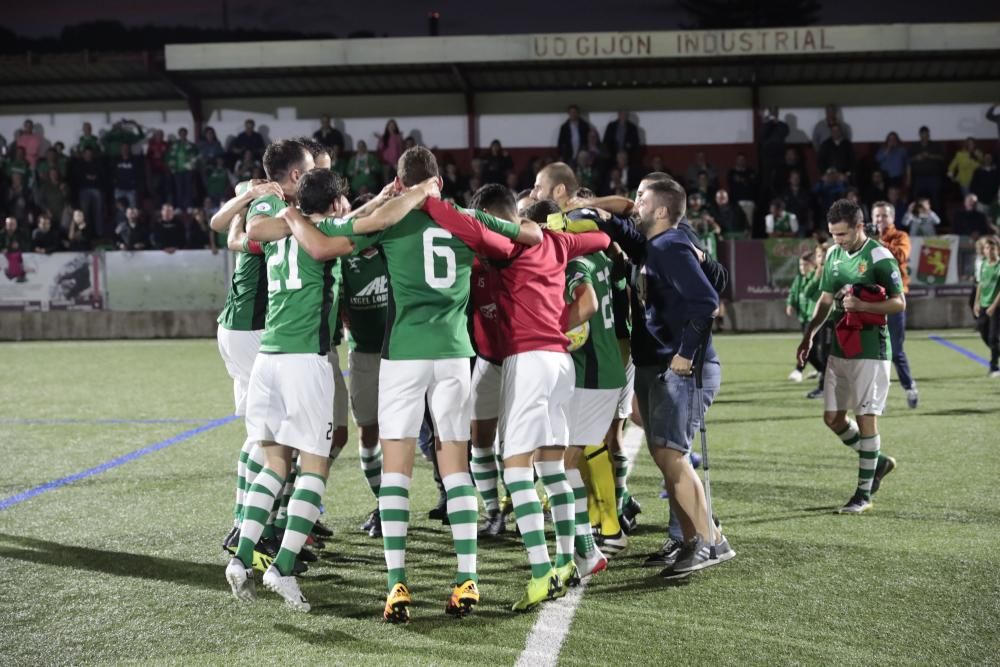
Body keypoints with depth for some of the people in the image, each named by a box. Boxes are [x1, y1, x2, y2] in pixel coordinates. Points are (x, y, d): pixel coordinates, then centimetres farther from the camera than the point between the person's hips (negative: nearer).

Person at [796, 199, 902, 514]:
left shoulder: (879, 257, -11)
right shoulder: (833, 255, 10)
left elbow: (899, 302, -12)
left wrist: (861, 305, -24)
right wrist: (809, 334, 9)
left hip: (869, 347, -7)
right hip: (840, 345, 7)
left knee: (866, 417, -4)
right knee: (833, 417, 8)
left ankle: (864, 494, 4)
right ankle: (878, 461, 29)